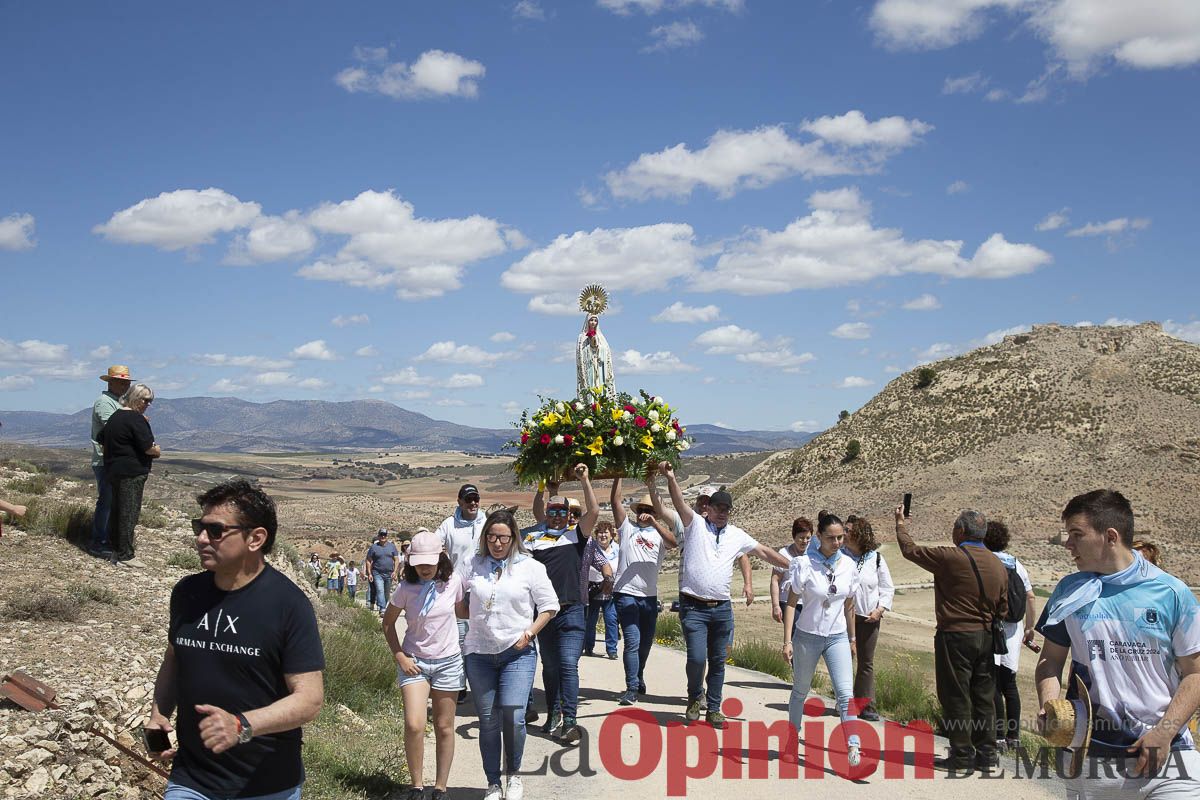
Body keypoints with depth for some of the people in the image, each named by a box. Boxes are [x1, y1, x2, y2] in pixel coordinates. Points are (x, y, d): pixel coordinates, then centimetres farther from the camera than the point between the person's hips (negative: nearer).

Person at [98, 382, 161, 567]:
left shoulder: (114, 417, 14)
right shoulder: (136, 419, -15)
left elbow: (101, 440, 23)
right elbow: (148, 447, -19)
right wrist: (157, 452, 0)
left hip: (112, 470, 10)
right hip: (132, 473, -10)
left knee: (117, 510, 15)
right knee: (129, 512, -5)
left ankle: (117, 551, 23)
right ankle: (125, 556, -2)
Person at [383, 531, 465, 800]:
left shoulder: (454, 581, -7)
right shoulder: (406, 588, -8)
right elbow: (388, 622, 4)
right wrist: (400, 657, -4)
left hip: (448, 662, 1)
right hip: (413, 662, -1)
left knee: (444, 728, 7)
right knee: (413, 725, -14)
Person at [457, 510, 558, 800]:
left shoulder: (530, 567, 0)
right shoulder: (470, 565, 5)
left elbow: (549, 606, 4)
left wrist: (529, 632, -6)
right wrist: (475, 614, 0)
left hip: (518, 654, -2)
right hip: (479, 653, 2)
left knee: (513, 718, -13)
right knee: (488, 721, 6)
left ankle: (513, 775, 11)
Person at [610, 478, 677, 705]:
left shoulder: (659, 534, 8)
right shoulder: (627, 527, 6)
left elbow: (674, 542, -15)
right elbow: (615, 501, -3)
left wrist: (654, 522, -25)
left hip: (650, 596, 3)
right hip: (626, 594, -3)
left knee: (646, 642, 14)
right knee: (633, 641, -12)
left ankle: (638, 679, 35)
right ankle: (632, 688, -8)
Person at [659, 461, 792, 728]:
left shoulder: (737, 535, 11)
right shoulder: (695, 524, 0)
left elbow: (765, 552, 18)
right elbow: (680, 503, -16)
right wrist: (670, 478, -33)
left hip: (722, 608, 4)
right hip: (694, 607, -4)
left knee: (718, 661, 9)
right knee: (697, 658, -13)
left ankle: (714, 709, 22)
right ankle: (694, 699, 15)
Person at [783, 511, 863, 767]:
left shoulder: (848, 565, -2)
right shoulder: (805, 564, -13)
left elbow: (848, 605, 10)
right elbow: (791, 602, -10)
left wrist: (852, 638, 16)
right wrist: (787, 640, -14)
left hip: (837, 637, 2)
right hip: (808, 636, -2)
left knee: (846, 693, -11)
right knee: (800, 691, 14)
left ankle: (853, 748, -12)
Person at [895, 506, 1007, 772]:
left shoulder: (951, 558, -15)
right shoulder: (998, 564, 6)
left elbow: (911, 550, -3)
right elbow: (1003, 608, 11)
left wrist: (901, 524, 13)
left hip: (955, 636, -7)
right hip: (985, 637, 7)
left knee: (956, 697, 1)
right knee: (983, 697, 12)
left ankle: (962, 756, 5)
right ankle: (987, 754, 17)